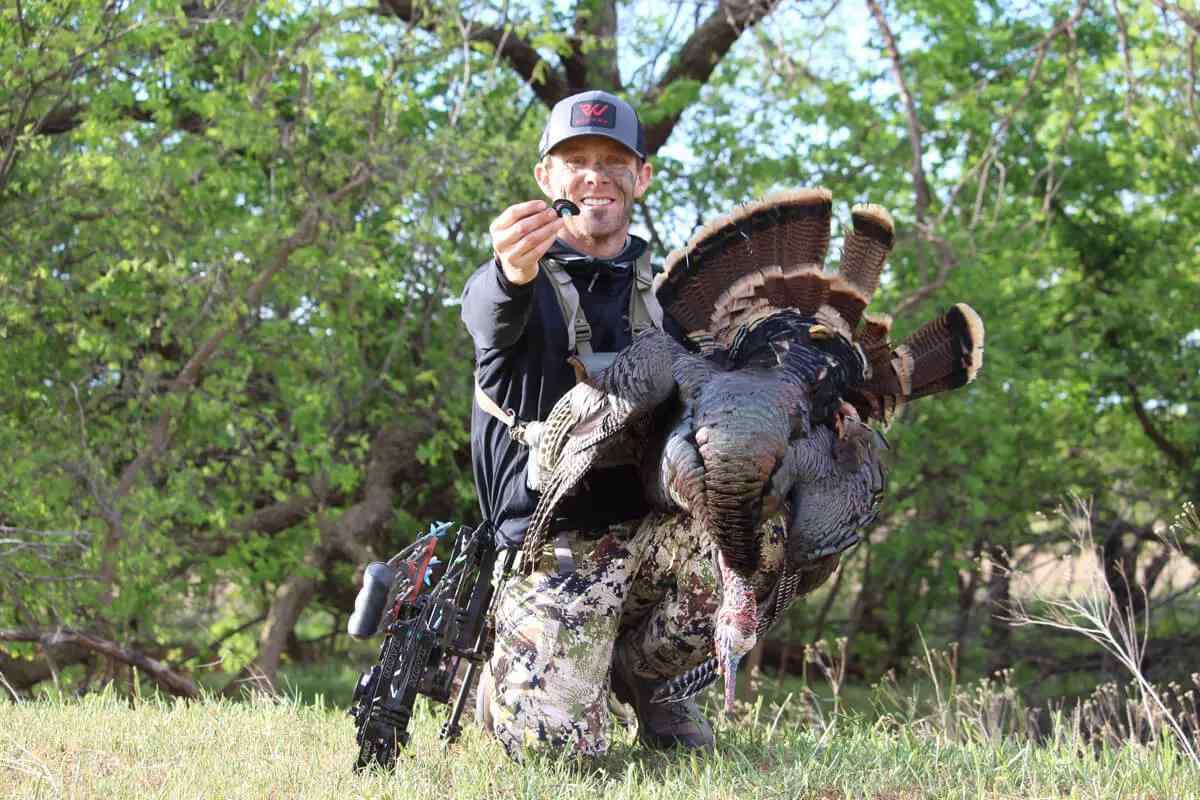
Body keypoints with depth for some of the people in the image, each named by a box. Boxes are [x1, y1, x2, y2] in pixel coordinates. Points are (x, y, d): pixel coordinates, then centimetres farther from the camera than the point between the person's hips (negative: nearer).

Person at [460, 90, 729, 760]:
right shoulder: (511, 280, 0)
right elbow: (491, 318, -25)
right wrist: (514, 275, -51)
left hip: (653, 528, 4)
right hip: (555, 545, -4)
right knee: (558, 743, -24)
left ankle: (636, 670, 1)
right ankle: (506, 680, 16)